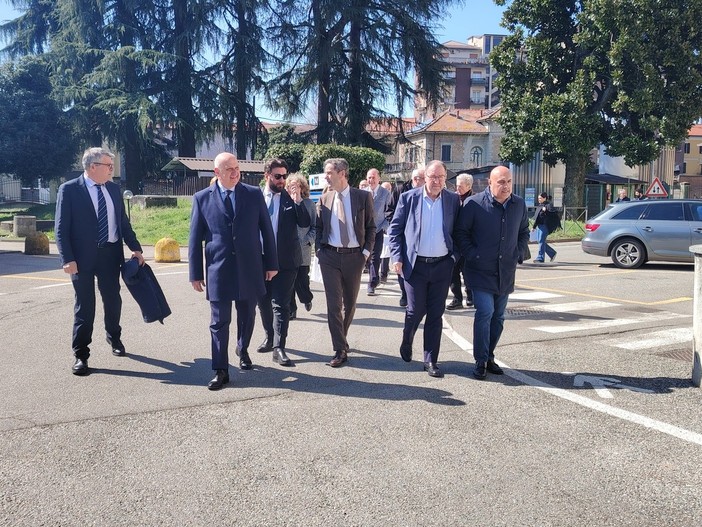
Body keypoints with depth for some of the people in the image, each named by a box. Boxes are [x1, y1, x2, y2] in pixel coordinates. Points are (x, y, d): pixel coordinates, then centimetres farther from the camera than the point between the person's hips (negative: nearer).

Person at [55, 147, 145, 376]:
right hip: (83, 257, -4)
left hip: (110, 254, 4)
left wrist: (135, 248, 6)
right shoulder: (69, 189, -7)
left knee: (113, 300, 16)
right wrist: (68, 259, -16)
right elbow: (61, 228, -9)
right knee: (84, 306, 2)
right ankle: (80, 355, 14)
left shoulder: (113, 188, 7)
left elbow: (123, 221, 12)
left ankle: (114, 337, 40)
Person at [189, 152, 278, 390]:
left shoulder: (254, 194, 2)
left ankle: (243, 350, 42)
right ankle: (221, 370, 11)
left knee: (247, 316, 15)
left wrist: (271, 263, 4)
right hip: (218, 270, -1)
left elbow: (267, 230, 5)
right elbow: (195, 238, 2)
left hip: (249, 268, 2)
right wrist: (196, 273, 0)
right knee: (219, 321, 2)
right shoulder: (202, 198, 0)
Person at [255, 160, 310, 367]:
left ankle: (279, 348, -5)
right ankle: (270, 337, 34)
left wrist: (298, 200, -20)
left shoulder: (291, 198, 1)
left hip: (285, 260, -3)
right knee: (263, 302, 15)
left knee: (281, 304, -6)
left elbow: (305, 223, -8)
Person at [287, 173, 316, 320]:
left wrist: (309, 240, -7)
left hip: (303, 250, -1)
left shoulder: (309, 204, 4)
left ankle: (307, 299, 32)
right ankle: (291, 310, 17)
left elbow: (315, 226, 5)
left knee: (302, 280, -1)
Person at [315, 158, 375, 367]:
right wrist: (319, 251, 1)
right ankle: (340, 350, 3)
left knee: (350, 302, 12)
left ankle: (342, 339, 34)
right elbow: (318, 228, 12)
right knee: (334, 303, -4)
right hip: (330, 256, 1)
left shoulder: (363, 197, -3)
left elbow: (371, 227, 2)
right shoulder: (324, 199, 3)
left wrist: (366, 251, -5)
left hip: (354, 256, -1)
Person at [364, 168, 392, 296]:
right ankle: (375, 279, 30)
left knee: (375, 257, -7)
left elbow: (389, 213, 1)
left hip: (378, 230, -3)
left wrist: (384, 227, -10)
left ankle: (372, 285, -3)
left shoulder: (386, 194, -1)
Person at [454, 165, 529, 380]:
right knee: (485, 312, -14)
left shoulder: (519, 204, 5)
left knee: (498, 316, 11)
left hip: (506, 272, 5)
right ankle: (481, 361, -2)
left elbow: (524, 232, 19)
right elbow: (461, 232, -5)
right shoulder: (474, 203, -10)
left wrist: (519, 255, 7)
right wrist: (472, 256, -11)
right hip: (481, 271, -5)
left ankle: (489, 356, 25)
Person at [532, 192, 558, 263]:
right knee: (539, 240, 11)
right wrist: (534, 226, 20)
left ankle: (540, 258, 0)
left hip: (545, 226, -9)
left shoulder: (548, 205, -9)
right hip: (539, 225, 9)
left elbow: (554, 212, -25)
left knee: (541, 241, -7)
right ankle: (552, 253, 25)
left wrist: (546, 210, -35)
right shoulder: (540, 206, 15)